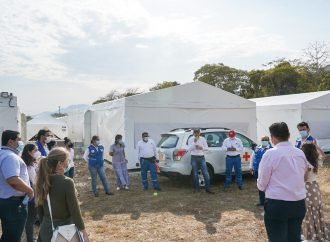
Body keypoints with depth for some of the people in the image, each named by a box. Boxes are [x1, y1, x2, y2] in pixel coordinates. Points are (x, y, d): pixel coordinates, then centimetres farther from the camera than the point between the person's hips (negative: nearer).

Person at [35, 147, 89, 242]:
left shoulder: (43, 180, -3)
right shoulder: (67, 182, -21)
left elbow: (40, 209, 7)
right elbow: (74, 210, -17)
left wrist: (45, 224, 19)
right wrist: (83, 231, -8)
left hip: (46, 230, 6)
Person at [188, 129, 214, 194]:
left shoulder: (203, 139, 2)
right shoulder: (191, 139, -2)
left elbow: (207, 148, 6)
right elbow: (189, 149, -11)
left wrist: (201, 147, -14)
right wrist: (194, 142, -21)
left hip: (201, 158, 1)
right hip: (194, 158, -1)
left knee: (206, 173, -3)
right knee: (195, 174, 6)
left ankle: (207, 189, 3)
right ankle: (196, 188, 19)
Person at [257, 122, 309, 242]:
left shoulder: (270, 154, -12)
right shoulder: (301, 153, 5)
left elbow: (261, 185, -7)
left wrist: (261, 186, 14)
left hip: (277, 204, -5)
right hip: (299, 203, 6)